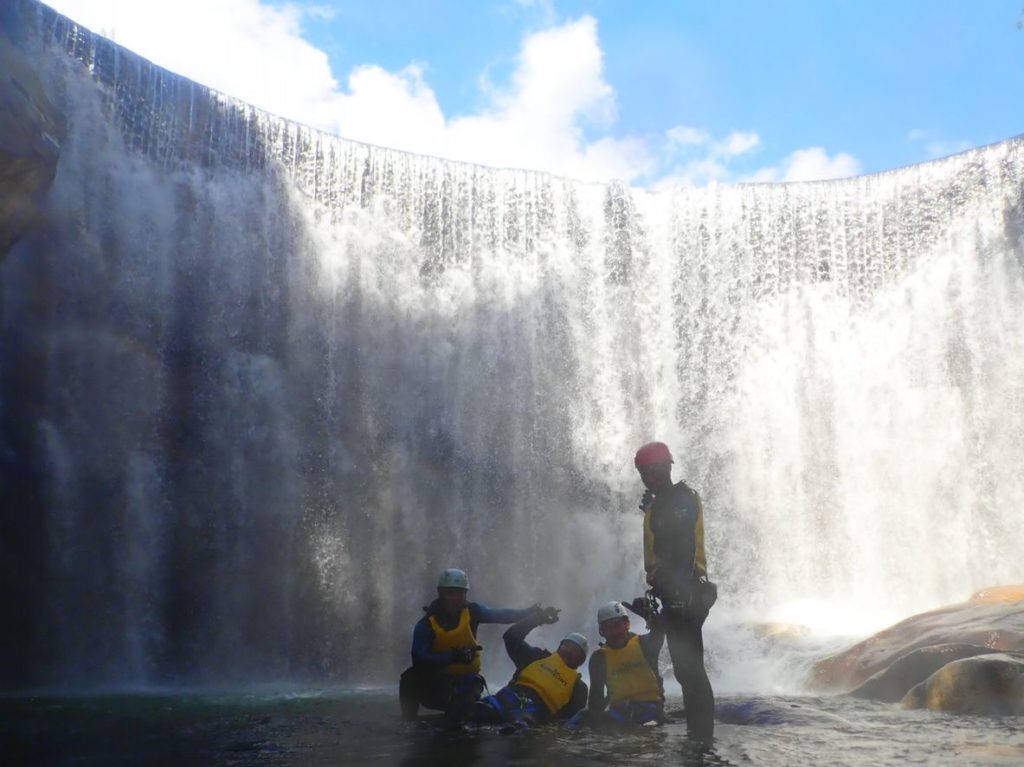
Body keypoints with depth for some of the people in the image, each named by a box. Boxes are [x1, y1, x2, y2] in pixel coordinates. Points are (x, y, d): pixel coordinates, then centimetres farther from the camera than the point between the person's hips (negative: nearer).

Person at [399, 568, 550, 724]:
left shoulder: (472, 611, -8)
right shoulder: (426, 624, -15)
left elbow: (501, 615, -17)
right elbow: (419, 658, -24)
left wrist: (531, 612, -30)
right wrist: (453, 656, -34)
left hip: (466, 680, 0)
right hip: (435, 680, 0)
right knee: (411, 679, -25)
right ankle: (408, 720, -7)